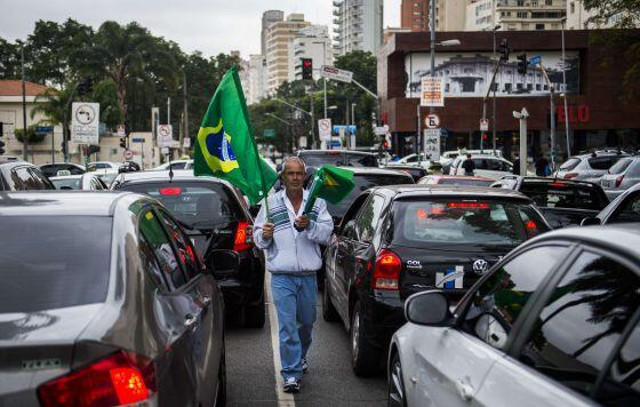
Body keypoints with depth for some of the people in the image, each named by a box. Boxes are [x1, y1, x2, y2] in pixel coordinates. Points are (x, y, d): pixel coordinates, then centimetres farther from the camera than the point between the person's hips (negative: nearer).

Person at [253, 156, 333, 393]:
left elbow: (327, 234, -3)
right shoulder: (271, 202, 3)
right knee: (287, 326, -9)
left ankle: (300, 356, 44)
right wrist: (264, 235, -16)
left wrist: (309, 226, -21)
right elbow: (258, 239, 7)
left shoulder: (317, 202, 5)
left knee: (307, 322, 17)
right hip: (282, 276, -2)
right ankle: (291, 374, -6)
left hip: (308, 275, 2)